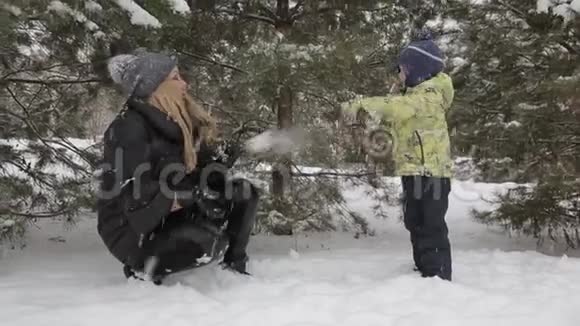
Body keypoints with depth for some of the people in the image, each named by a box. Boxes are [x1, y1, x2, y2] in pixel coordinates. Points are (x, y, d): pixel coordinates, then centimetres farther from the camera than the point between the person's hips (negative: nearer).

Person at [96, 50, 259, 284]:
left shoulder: (173, 121, 4)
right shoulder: (129, 129, -21)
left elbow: (206, 161, 10)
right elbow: (137, 196, -27)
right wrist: (194, 196, -24)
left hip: (168, 218, 8)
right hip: (131, 230, -8)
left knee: (244, 194, 2)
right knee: (211, 243, -32)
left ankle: (233, 267, 8)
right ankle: (143, 269, -9)